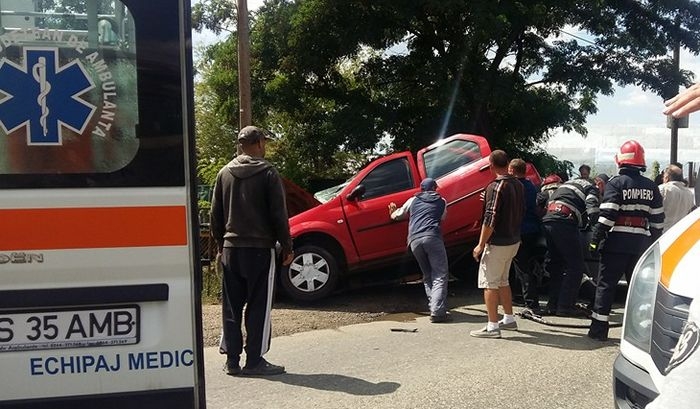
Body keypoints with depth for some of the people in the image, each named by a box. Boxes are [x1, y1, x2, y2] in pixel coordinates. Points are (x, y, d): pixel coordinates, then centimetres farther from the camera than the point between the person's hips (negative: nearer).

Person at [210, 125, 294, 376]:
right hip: (259, 248, -5)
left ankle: (232, 360, 13)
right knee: (259, 306, 0)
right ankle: (254, 360, 2)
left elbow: (215, 214, 12)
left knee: (232, 306, 9)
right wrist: (287, 247, 0)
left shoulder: (225, 173, 10)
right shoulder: (267, 173, -6)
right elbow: (278, 214, -7)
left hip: (230, 249, 5)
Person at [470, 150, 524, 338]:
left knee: (489, 283, -2)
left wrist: (481, 244, -17)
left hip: (497, 243, -8)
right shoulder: (518, 185, 7)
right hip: (514, 241, 8)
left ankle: (492, 327, -1)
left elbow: (490, 219, -22)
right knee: (503, 281, 21)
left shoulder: (495, 187, -18)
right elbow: (521, 212, 16)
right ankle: (509, 319, 29)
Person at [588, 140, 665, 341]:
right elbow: (658, 220, 11)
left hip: (617, 243, -4)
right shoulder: (651, 187, 9)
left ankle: (599, 328, 1)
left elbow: (606, 216, -15)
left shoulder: (616, 183, -7)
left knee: (605, 285, 2)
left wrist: (595, 240, -10)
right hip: (642, 244, 5)